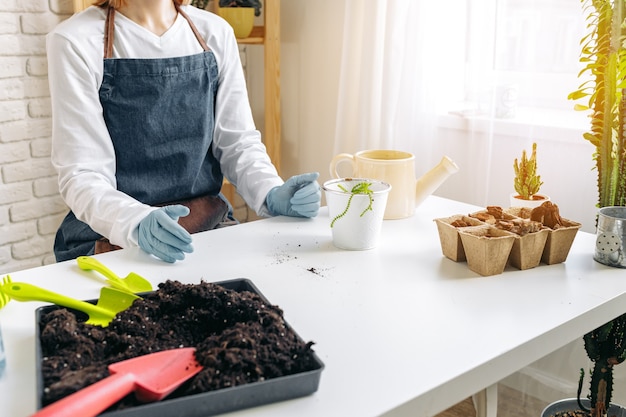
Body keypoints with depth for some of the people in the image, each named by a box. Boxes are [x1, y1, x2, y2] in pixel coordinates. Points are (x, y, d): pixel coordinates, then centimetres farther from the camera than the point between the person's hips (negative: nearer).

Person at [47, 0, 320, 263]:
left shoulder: (215, 33, 4)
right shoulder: (75, 42, -8)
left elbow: (238, 142, 6)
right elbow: (81, 175, -12)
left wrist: (273, 196, -14)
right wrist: (138, 223, -32)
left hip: (210, 223, 5)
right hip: (113, 235, -4)